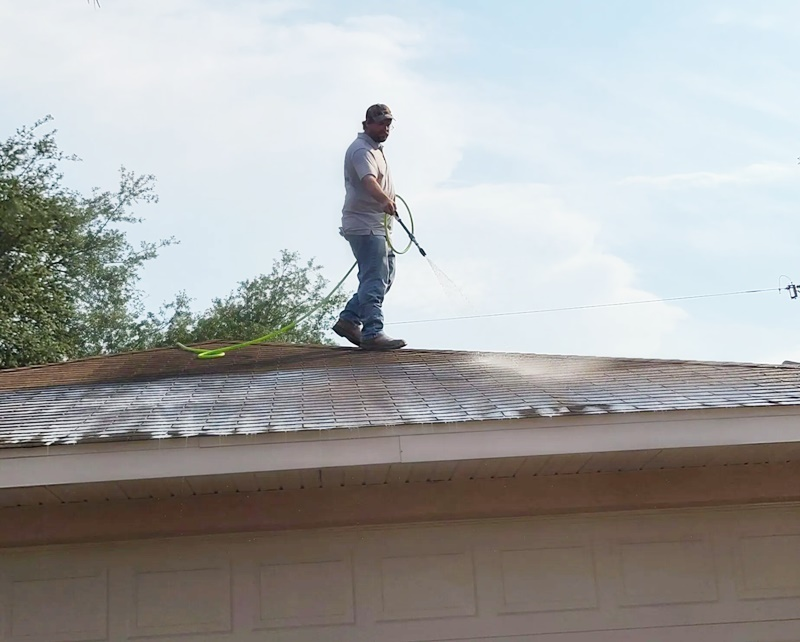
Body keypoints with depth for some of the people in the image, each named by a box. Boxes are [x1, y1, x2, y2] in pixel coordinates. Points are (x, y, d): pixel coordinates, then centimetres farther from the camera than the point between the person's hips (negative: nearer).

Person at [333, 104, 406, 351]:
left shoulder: (375, 149, 21)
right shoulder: (361, 149, -14)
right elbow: (368, 181, -34)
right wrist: (385, 200, -50)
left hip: (377, 226, 11)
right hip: (364, 225, -11)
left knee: (385, 276, 12)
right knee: (374, 279, -15)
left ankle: (348, 320, 15)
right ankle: (372, 333, -16)